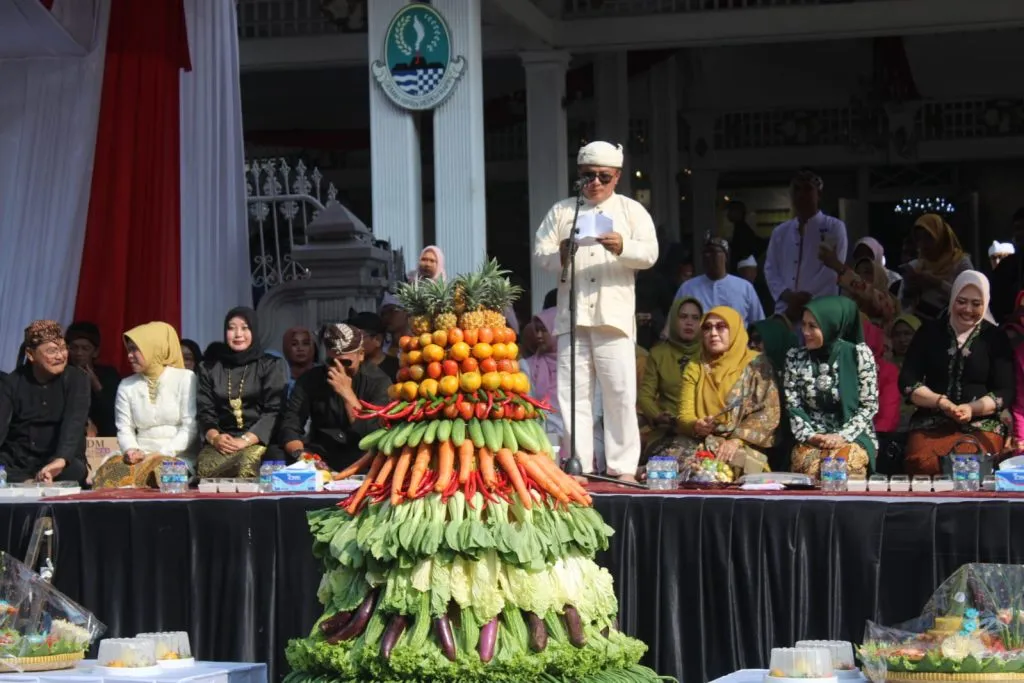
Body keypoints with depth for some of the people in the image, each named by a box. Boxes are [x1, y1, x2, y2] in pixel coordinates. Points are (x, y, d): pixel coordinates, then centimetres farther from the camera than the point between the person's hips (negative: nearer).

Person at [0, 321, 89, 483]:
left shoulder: (76, 379, -3)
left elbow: (74, 422, -20)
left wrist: (61, 460, -41)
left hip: (64, 462, 0)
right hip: (17, 461, 0)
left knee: (74, 471, -34)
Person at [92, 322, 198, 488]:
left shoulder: (185, 379, 3)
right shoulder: (127, 386, 17)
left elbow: (190, 428, -3)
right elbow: (125, 429, 10)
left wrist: (162, 454, -14)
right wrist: (132, 450, -12)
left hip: (177, 458, -3)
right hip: (140, 458, 3)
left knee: (158, 472, -38)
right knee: (112, 472, -31)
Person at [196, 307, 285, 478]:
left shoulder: (269, 365, 10)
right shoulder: (210, 368, 18)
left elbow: (273, 411, -1)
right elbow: (205, 411, 10)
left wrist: (245, 440, -15)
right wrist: (214, 437, -12)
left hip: (257, 440, -2)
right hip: (222, 441, 2)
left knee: (246, 466, -37)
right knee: (205, 468, -33)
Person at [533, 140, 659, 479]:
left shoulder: (632, 211, 13)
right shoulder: (562, 211, 17)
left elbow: (649, 254, -1)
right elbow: (540, 253, 8)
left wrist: (621, 247, -21)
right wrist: (560, 255, -15)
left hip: (614, 317, -2)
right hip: (572, 317, 2)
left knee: (621, 394, -5)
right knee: (573, 393, -1)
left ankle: (622, 467, -2)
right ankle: (579, 466, 3)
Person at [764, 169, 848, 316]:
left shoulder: (834, 228, 5)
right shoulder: (780, 232, 16)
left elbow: (833, 269, -3)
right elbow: (770, 269, 12)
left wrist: (807, 296, -13)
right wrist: (787, 295, -7)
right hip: (785, 309, 3)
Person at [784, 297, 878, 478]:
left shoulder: (858, 354, -3)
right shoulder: (795, 357, 4)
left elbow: (869, 405, -2)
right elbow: (793, 405, 5)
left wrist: (843, 436, -14)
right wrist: (809, 435, -12)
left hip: (852, 435, -2)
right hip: (811, 437, 2)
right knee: (807, 463, -31)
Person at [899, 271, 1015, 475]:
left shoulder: (996, 338, 8)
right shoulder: (929, 332, 11)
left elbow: (1006, 391, 3)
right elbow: (907, 381, 5)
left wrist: (973, 409, -16)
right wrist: (940, 401, -13)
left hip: (981, 424, -1)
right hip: (930, 422, 1)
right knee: (922, 463, -33)